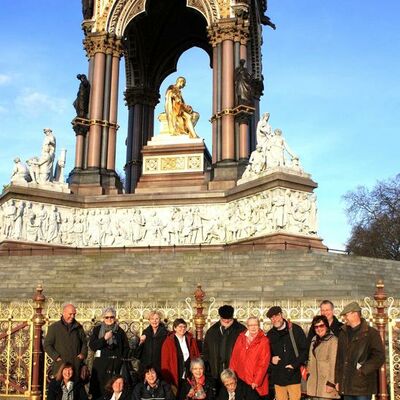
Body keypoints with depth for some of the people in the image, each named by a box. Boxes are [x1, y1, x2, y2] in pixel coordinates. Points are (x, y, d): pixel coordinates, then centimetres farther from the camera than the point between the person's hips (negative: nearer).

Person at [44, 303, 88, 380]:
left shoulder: (78, 327, 14)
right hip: (60, 365, -2)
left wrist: (83, 354, 3)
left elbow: (84, 342, 22)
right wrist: (56, 357, -7)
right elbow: (47, 345, 4)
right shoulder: (54, 327, 5)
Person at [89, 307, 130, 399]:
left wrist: (122, 359, 1)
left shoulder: (120, 331, 10)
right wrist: (104, 338, -12)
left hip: (115, 365, 0)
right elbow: (92, 346, -2)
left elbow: (126, 347, 13)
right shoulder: (97, 330, 7)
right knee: (99, 389, -5)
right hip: (100, 364, 0)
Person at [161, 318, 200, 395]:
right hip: (175, 379, -3)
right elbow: (165, 362, -2)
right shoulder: (168, 342, -2)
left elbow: (197, 357, 13)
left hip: (189, 378, 3)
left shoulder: (191, 340, 9)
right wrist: (168, 380, -6)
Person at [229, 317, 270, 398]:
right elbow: (234, 358, 7)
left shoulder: (264, 341, -4)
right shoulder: (241, 337, 7)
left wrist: (256, 381, -14)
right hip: (240, 380, 3)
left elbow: (263, 364, -9)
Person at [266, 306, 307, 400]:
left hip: (294, 376, -3)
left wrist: (295, 365, -11)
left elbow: (305, 350, -2)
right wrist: (271, 359, -1)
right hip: (277, 378, 3)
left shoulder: (295, 329, -2)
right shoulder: (270, 334, 10)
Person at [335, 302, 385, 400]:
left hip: (363, 386, -6)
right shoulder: (343, 333, 14)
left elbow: (379, 357, -9)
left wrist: (363, 370, -13)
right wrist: (337, 380, 12)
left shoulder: (371, 333, -4)